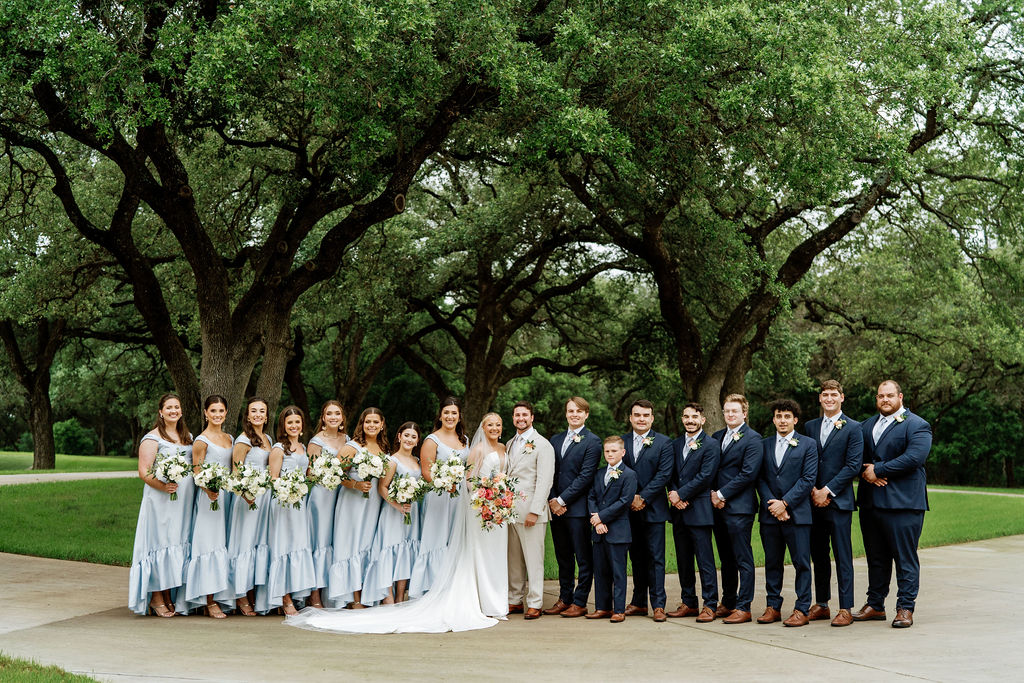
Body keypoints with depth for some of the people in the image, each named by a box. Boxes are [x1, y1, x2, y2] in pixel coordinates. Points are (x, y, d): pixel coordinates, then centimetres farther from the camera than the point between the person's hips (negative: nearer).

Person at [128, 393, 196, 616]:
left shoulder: (188, 437, 16)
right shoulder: (152, 438, -4)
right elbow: (144, 472, -11)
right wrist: (163, 486, -26)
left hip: (184, 501, 6)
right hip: (160, 501, -6)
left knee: (179, 544, 7)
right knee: (160, 542, -5)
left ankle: (170, 597, 14)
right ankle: (156, 598, 2)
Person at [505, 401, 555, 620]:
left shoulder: (542, 445, -4)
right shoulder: (509, 445, 17)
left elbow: (544, 481, -10)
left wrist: (534, 511, -16)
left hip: (530, 510, -6)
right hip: (509, 510, 6)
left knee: (533, 559, -3)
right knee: (513, 559, 9)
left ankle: (535, 604, 2)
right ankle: (515, 601, 16)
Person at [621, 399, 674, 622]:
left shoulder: (663, 443, 0)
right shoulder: (622, 442, 10)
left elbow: (663, 475, -8)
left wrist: (642, 498, -13)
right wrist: (630, 498, -7)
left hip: (653, 509, -3)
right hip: (630, 510, 4)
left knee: (656, 558, -3)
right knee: (636, 557, 10)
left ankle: (658, 605, 0)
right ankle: (639, 603, 16)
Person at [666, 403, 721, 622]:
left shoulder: (711, 445, -5)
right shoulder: (676, 444, 15)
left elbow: (705, 476, -13)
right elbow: (671, 474, 13)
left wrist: (680, 494, -13)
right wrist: (673, 495, -6)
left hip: (699, 511, -6)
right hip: (679, 511, 6)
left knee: (705, 559, -4)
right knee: (683, 560, 11)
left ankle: (710, 605, 1)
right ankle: (689, 603, 19)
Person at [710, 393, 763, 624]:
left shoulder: (752, 439, -6)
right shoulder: (717, 437, 16)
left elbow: (748, 474, -13)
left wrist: (722, 494, -12)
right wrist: (713, 493, 0)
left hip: (739, 507, -7)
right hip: (718, 507, 7)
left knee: (743, 559, -4)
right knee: (726, 559, 14)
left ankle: (743, 608, -1)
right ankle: (727, 603, 22)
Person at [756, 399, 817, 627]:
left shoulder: (808, 444, 2)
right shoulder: (764, 445, 12)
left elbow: (808, 479, -6)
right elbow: (760, 478, 7)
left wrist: (785, 503, -12)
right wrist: (771, 505, -8)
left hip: (797, 513, -3)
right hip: (770, 514, 3)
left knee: (801, 563, -1)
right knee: (772, 563, 9)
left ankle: (802, 610, 4)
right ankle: (773, 607, 17)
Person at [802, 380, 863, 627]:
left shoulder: (853, 428, -1)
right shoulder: (810, 426, 13)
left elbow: (853, 466, -7)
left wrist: (827, 491, -11)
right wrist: (813, 490, -3)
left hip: (839, 501, -4)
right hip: (814, 501, 5)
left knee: (842, 557, -3)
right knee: (818, 555, 10)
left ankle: (845, 609, 1)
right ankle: (821, 605, 18)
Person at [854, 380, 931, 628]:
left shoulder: (917, 426, -2)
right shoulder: (867, 425, 19)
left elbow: (914, 458, -15)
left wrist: (878, 470, -12)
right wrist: (866, 472, -6)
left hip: (902, 503, -6)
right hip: (870, 502, 6)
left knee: (905, 558, -3)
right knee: (876, 558, 12)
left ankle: (905, 608, 2)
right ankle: (875, 605, 20)